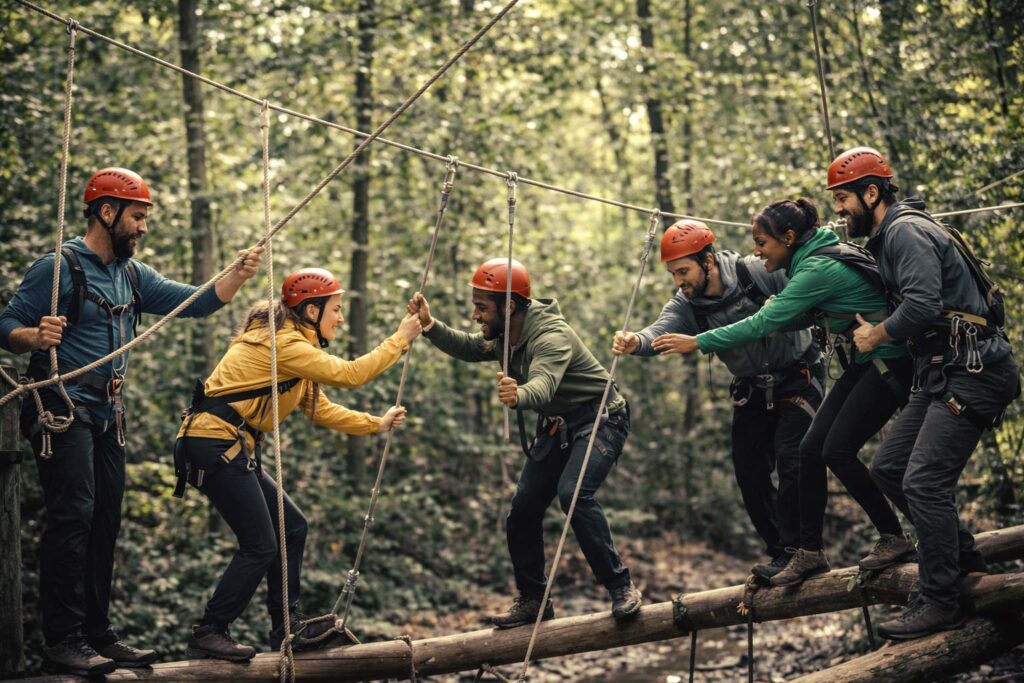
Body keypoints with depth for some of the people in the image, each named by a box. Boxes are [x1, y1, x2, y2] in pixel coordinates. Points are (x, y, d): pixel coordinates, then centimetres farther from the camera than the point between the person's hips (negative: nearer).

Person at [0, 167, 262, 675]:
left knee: (105, 521, 8)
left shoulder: (132, 275, 13)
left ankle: (98, 634, 14)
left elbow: (197, 303, 10)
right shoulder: (59, 267, -9)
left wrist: (238, 275, -6)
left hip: (108, 414, 8)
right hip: (62, 410, -8)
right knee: (72, 517, -13)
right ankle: (62, 641, -10)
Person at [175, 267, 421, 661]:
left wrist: (376, 425, 11)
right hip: (214, 445, -11)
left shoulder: (293, 344, 17)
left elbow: (322, 410, 18)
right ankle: (208, 634, -1)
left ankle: (286, 627, 18)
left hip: (230, 450, 11)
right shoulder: (281, 344, -15)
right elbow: (350, 375, -20)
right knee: (260, 546, -9)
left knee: (292, 527, 12)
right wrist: (400, 339, -11)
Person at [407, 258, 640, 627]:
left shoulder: (551, 335, -30)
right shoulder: (504, 336, -2)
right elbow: (469, 348, 13)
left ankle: (621, 587, -19)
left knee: (573, 494, -30)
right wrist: (430, 326, -5)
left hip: (600, 419, -9)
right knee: (523, 508, 3)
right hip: (556, 426, 9)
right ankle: (533, 600, 18)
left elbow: (542, 386, -48)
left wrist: (519, 396, -71)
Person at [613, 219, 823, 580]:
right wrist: (637, 342, -54)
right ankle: (781, 553, 18)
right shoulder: (686, 305, -12)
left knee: (791, 459, -18)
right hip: (751, 389, 5)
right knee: (750, 475, 3)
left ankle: (792, 551, -7)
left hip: (798, 376, -5)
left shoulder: (758, 272, -22)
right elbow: (661, 332, -31)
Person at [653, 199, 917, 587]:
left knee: (837, 450, -14)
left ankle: (894, 539, 0)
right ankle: (810, 552, 6)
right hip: (862, 365, 10)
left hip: (887, 363, -10)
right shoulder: (811, 261, 7)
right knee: (811, 448, 1)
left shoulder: (819, 269, -22)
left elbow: (762, 324, -24)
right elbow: (801, 317, 16)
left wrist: (697, 343, -20)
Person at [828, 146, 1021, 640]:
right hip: (944, 375, 10)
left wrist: (875, 337, -10)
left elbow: (922, 305, -25)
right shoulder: (890, 237, 19)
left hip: (972, 372, -10)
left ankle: (941, 602, -7)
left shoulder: (906, 230, -12)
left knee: (923, 481, -15)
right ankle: (960, 553, 22)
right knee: (887, 468, 10)